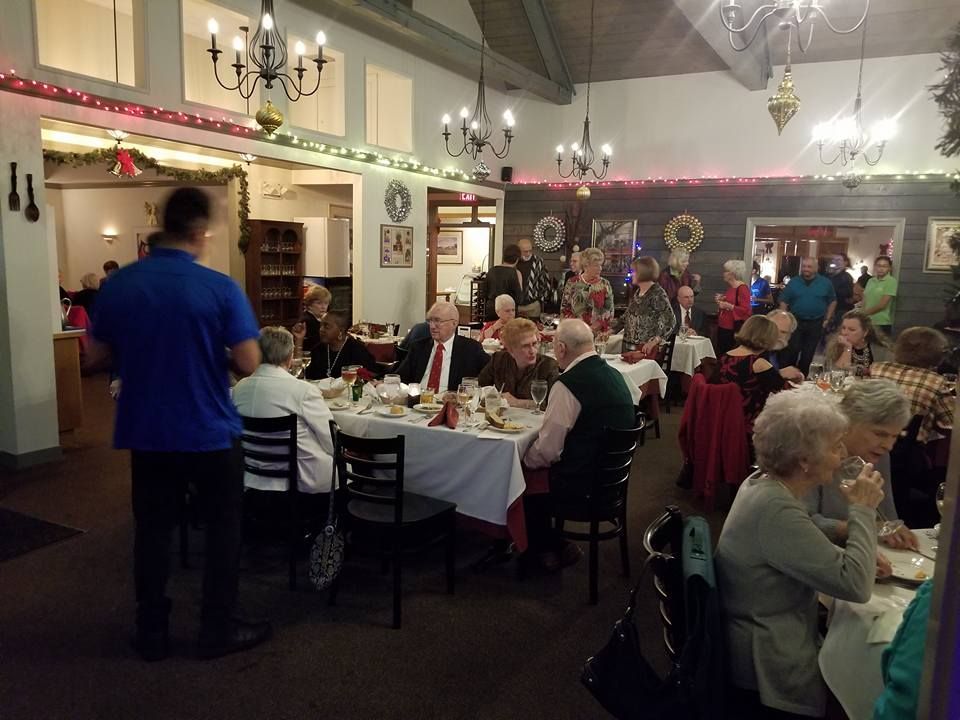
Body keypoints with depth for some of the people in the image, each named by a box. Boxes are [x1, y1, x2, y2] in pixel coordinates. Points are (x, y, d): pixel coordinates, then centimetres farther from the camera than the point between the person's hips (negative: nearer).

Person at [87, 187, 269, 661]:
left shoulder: (117, 285, -3)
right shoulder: (220, 288, -15)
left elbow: (95, 359, 5)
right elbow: (248, 364, -15)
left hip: (146, 432, 4)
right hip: (210, 432, -4)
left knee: (152, 530, 17)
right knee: (222, 529, 12)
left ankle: (151, 633, 28)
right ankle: (218, 631, 22)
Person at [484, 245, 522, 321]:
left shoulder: (491, 271, 5)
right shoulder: (512, 273, -11)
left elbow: (486, 294, 13)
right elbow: (518, 300, -10)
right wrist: (519, 282, -3)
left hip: (490, 309, 6)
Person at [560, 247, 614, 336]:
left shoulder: (605, 284, 0)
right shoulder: (572, 283, 1)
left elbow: (609, 311, -1)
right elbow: (564, 309, 4)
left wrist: (593, 328, -13)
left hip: (598, 334, 0)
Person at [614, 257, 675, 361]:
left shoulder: (657, 293, -10)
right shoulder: (637, 292, 13)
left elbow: (670, 322, -16)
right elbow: (626, 317, 21)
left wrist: (654, 341, -25)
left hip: (646, 349, -7)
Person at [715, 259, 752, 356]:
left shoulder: (742, 288, -12)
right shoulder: (730, 287, 15)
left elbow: (745, 310, -19)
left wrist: (727, 305, -22)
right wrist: (721, 301, 12)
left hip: (734, 330, -9)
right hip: (723, 328, 9)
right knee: (721, 355, 9)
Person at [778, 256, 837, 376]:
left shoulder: (825, 283, 0)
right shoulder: (793, 282, 0)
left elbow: (832, 301, 9)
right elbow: (783, 301, 4)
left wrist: (827, 319, 3)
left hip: (816, 324, 1)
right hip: (795, 321, -1)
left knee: (808, 354, 8)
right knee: (792, 350, -2)